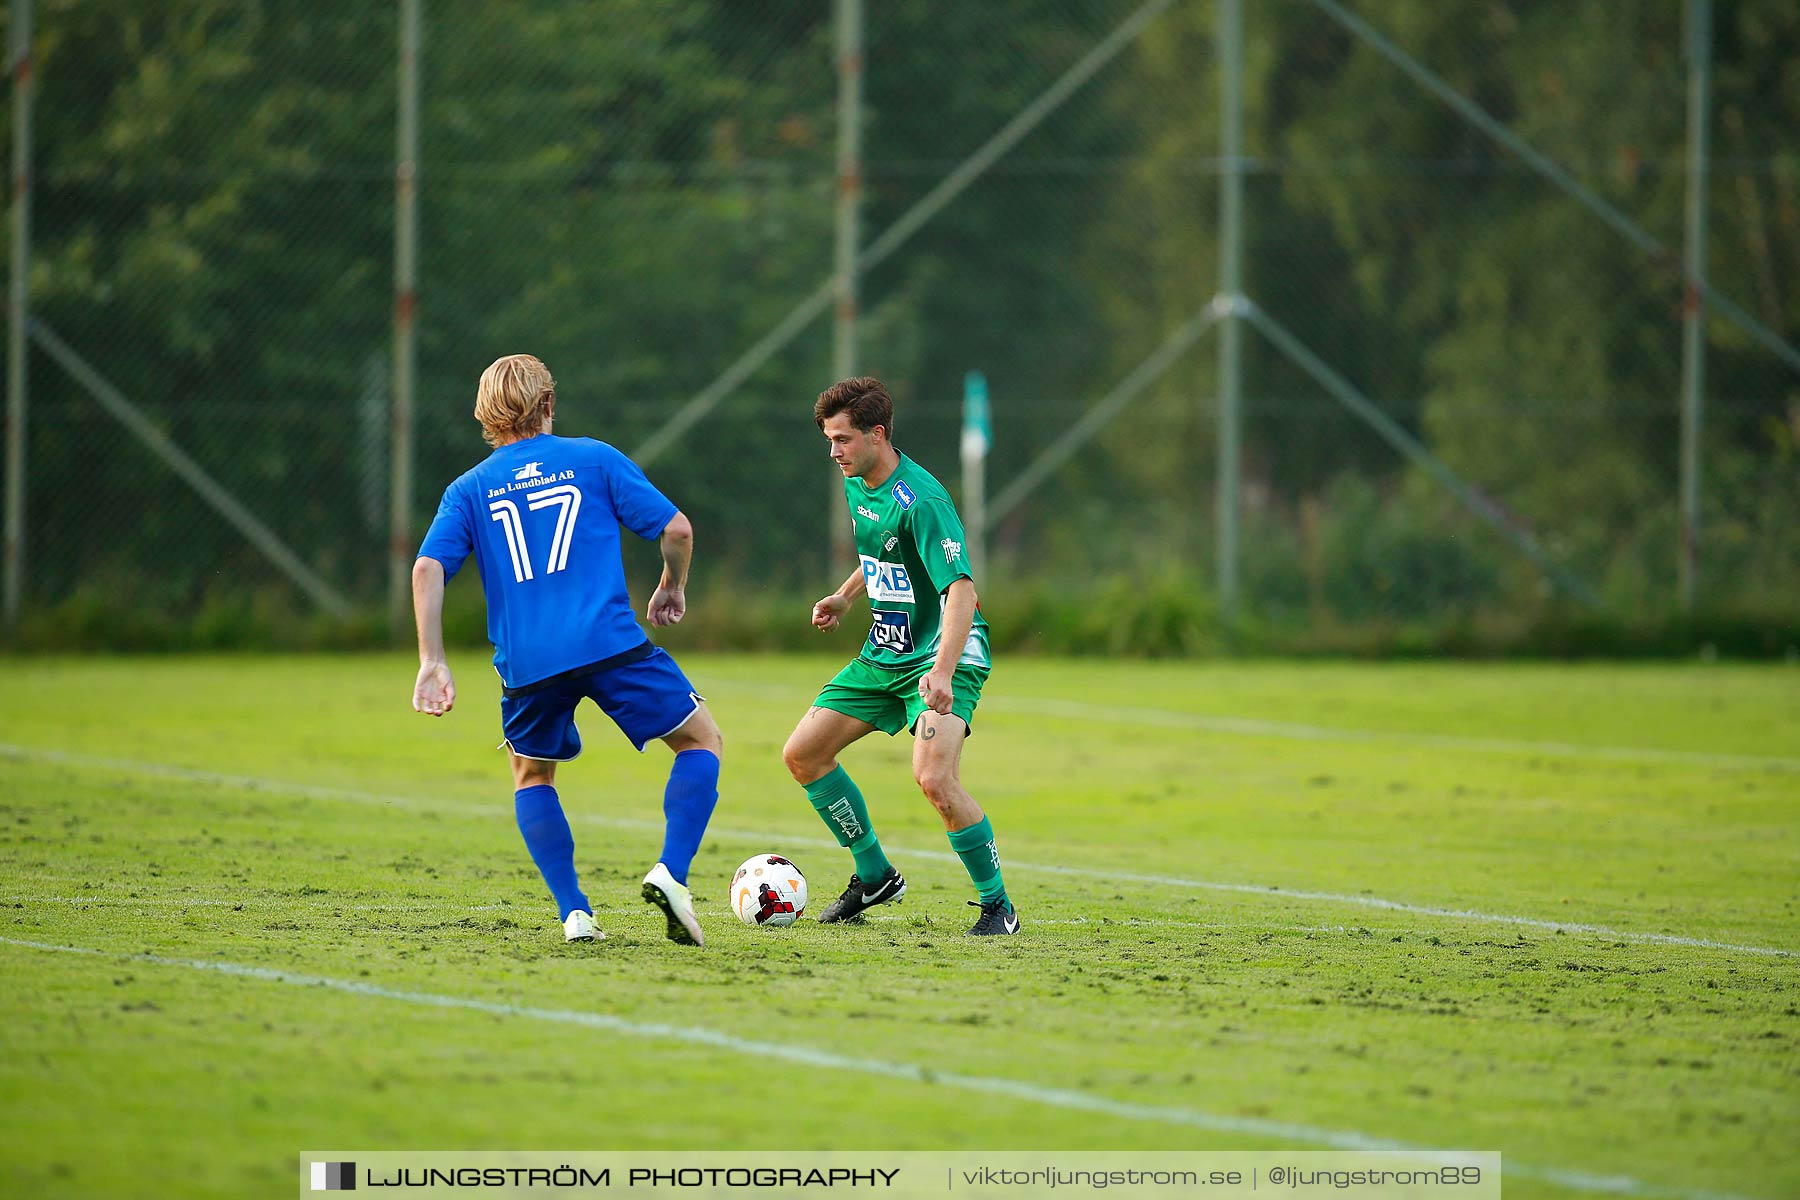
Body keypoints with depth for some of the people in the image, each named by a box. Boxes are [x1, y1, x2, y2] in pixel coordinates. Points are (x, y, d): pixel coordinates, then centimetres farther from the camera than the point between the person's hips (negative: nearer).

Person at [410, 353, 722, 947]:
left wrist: (432, 663, -1)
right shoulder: (594, 459, 10)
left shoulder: (468, 489, 14)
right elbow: (676, 529, 6)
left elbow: (428, 568, 0)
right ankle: (671, 872, -7)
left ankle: (575, 912, 10)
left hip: (526, 664, 2)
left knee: (531, 775, 26)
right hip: (611, 644, -2)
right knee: (703, 741, 14)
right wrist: (672, 587, 25)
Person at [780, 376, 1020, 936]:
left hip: (942, 655, -9)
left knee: (934, 778, -27)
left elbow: (961, 589, -31)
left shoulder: (920, 500, -24)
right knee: (802, 754, 5)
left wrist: (943, 671, -42)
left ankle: (997, 905, -11)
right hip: (885, 653, 9)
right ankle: (874, 877, 20)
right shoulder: (856, 485, 5)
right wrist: (846, 596, 12)